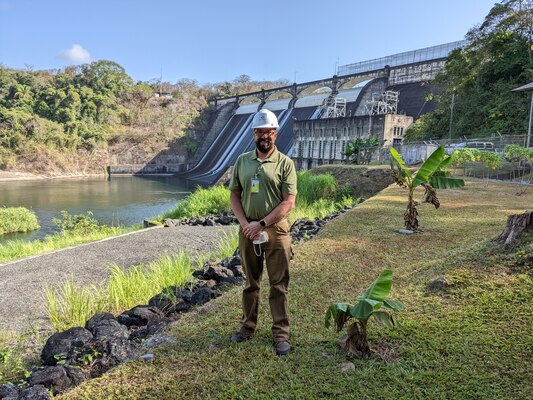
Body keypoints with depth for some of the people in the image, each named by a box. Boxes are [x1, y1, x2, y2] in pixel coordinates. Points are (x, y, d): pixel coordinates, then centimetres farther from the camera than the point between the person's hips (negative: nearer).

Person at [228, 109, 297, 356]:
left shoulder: (285, 163, -5)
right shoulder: (242, 161, 6)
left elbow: (289, 202, -11)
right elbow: (234, 195, 7)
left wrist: (261, 224, -16)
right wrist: (245, 223, -8)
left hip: (276, 230, -3)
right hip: (247, 230, 3)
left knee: (278, 285, 5)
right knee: (251, 282, 16)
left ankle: (281, 333, 18)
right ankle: (248, 326, 31)